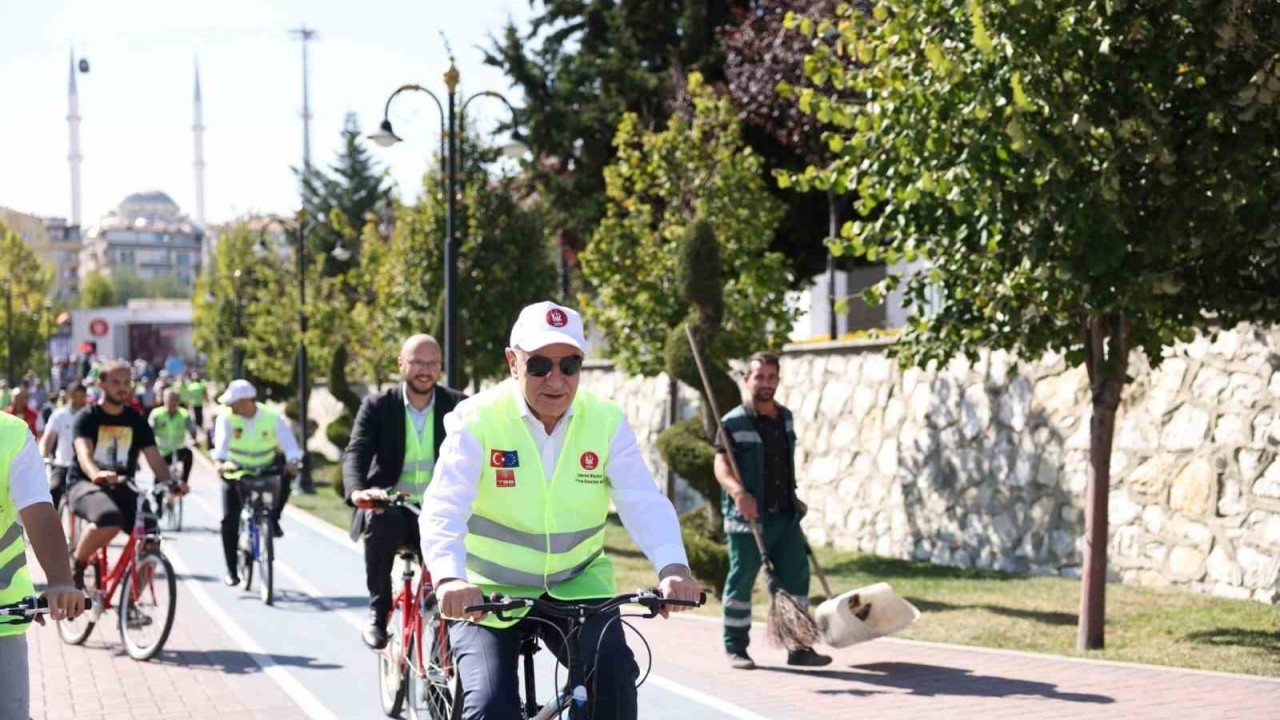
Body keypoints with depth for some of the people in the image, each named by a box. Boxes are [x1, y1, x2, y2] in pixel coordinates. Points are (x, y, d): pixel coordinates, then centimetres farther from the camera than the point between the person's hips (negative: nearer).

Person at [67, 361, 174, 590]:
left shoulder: (136, 421, 9)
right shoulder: (87, 417, -4)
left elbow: (154, 459, -1)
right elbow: (84, 453, -22)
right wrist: (97, 474, -46)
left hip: (122, 487, 5)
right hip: (85, 484, -5)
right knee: (109, 518, -38)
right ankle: (76, 567, -13)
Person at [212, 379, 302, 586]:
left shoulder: (272, 418, -13)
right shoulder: (227, 418, -14)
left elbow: (289, 445, -20)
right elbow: (221, 442, -29)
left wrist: (292, 462, -41)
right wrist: (221, 462, -49)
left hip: (266, 472, 0)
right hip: (235, 473, 0)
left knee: (286, 476, -31)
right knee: (230, 520, -9)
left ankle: (273, 518, -7)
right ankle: (231, 571, 2)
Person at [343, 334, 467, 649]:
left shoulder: (457, 405, 2)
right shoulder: (378, 406, -1)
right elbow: (356, 452, -16)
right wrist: (356, 490, -39)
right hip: (390, 505, -1)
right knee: (381, 520, -35)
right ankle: (378, 612, -20)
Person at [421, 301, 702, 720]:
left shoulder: (606, 422, -7)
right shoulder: (478, 421, -15)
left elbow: (644, 502, -17)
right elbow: (444, 509, -27)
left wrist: (673, 567, -38)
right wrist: (449, 578, -47)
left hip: (575, 586, 2)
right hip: (489, 593, -2)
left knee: (613, 671, -21)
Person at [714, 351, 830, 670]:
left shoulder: (786, 418, 13)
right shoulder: (734, 423, -8)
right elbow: (721, 465, -17)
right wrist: (738, 491, -34)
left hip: (785, 515, 6)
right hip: (748, 517, -6)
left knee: (796, 577, 5)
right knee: (741, 581, 2)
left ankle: (798, 646, 12)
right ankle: (736, 649, 12)